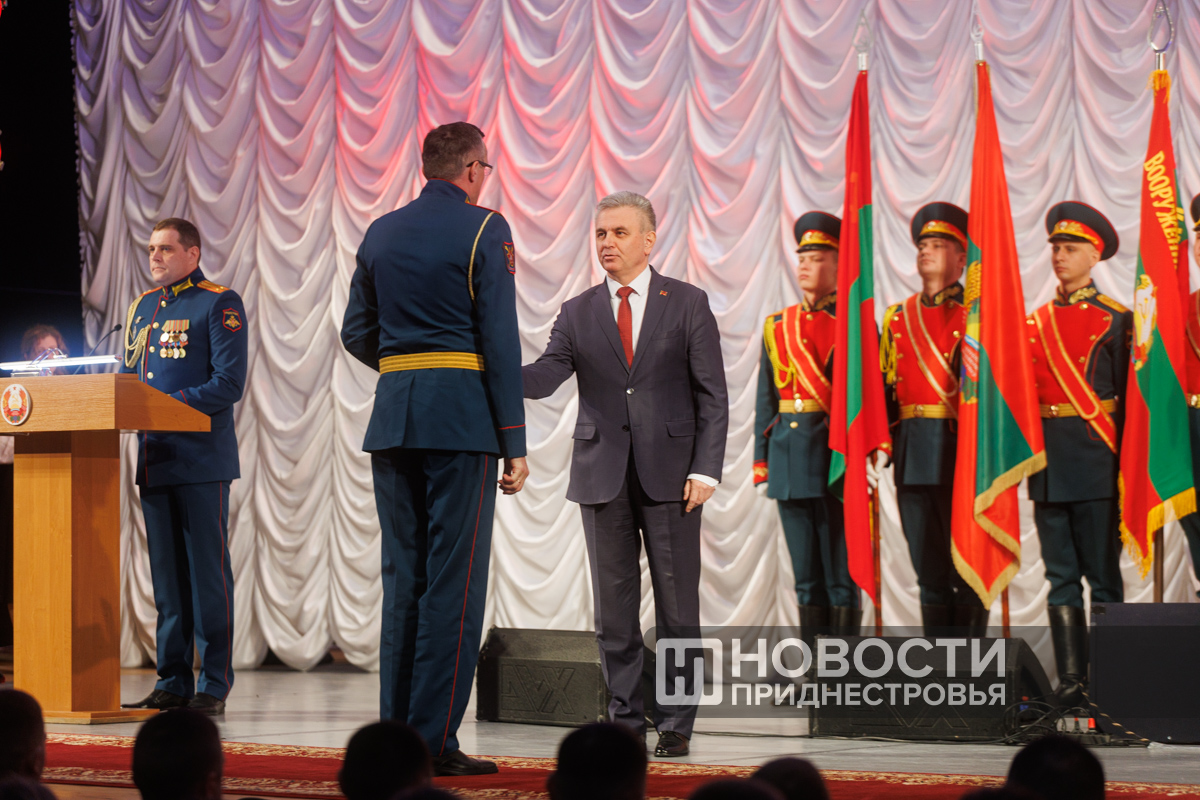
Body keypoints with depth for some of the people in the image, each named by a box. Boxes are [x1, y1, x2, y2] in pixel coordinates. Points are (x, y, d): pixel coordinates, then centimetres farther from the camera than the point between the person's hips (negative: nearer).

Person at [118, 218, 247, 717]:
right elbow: (128, 376, 21)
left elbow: (228, 384, -11)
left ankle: (214, 686, -1)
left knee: (208, 572, -4)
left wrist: (166, 405, -18)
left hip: (202, 460, -7)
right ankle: (173, 683, 14)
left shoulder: (219, 304, -3)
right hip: (153, 459, 7)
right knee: (167, 576, 9)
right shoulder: (142, 307, 18)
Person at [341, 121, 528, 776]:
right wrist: (514, 441, -8)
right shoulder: (484, 231, -5)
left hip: (393, 418, 6)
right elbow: (499, 340, -9)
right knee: (454, 577, -5)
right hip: (463, 417, -6)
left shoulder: (381, 233, 12)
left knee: (402, 576, 10)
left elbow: (357, 335, 14)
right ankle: (434, 740, -8)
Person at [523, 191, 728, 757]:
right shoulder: (578, 314, 10)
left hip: (670, 473, -2)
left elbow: (713, 395, 1)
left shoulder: (687, 304, 4)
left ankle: (674, 725, 6)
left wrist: (705, 470, -9)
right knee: (613, 610, 5)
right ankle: (626, 721, 12)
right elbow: (543, 378, -3)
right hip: (603, 476, 2)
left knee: (677, 609, -1)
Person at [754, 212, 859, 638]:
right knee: (807, 579, 8)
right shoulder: (778, 327, 14)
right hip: (791, 466, 5)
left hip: (838, 460, -5)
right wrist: (762, 466, 10)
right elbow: (766, 402, 15)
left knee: (841, 578, -2)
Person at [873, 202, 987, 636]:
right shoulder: (897, 318, 14)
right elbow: (885, 389, 14)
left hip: (963, 454, -5)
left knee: (968, 573, -2)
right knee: (929, 575, 8)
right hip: (913, 460, 5)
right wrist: (879, 448, 3)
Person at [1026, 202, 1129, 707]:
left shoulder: (1116, 319, -1)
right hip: (1046, 462, 5)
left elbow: (1128, 395, -2)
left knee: (1103, 576, -1)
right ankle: (1070, 679, 9)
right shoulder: (1036, 323, 14)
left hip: (1094, 458, -5)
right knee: (1061, 579, 6)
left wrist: (1120, 458, -7)